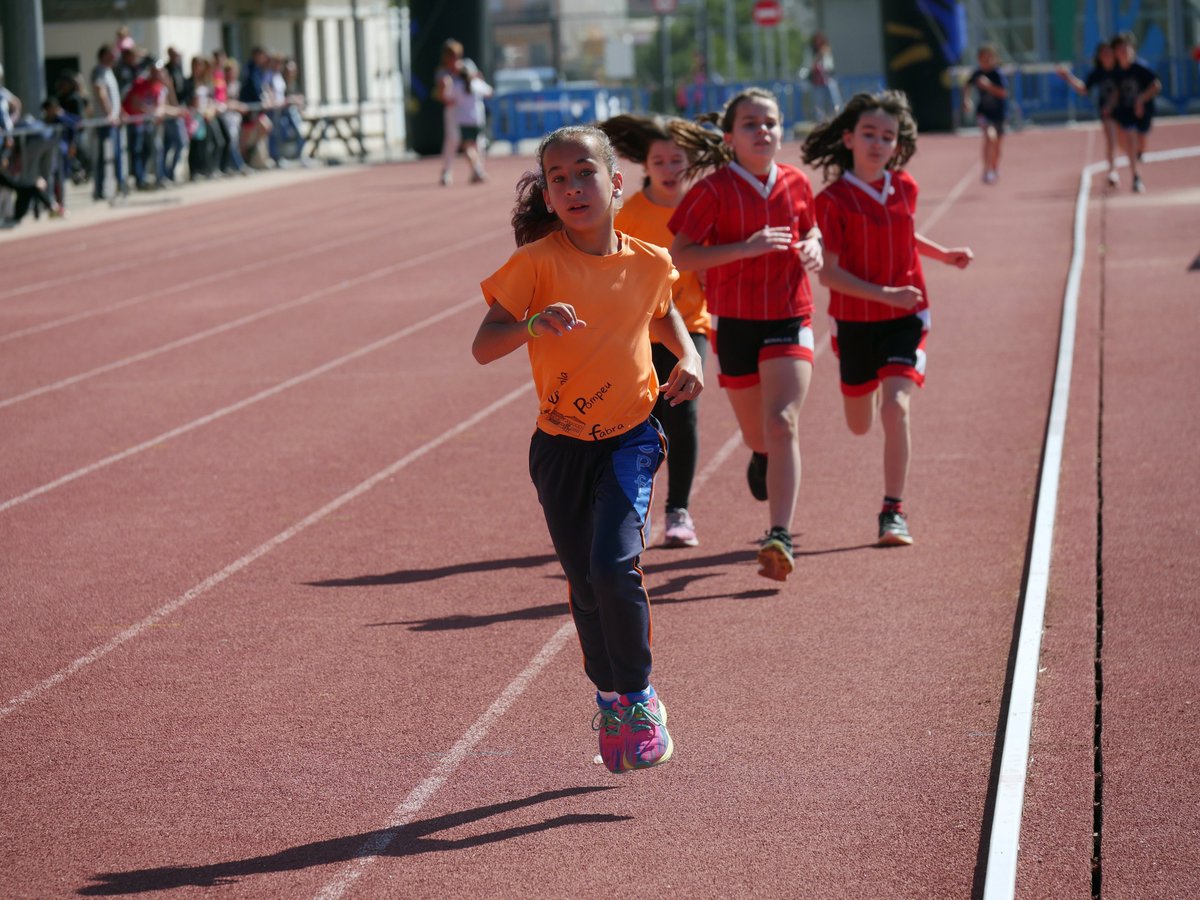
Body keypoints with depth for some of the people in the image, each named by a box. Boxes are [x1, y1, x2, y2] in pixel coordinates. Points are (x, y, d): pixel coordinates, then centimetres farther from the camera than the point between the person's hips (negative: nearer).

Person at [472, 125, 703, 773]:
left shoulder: (649, 263, -3)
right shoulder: (537, 263, -12)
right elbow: (482, 347, -17)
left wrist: (688, 356, 4)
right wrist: (532, 323, -36)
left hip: (630, 437, 0)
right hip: (561, 445, 0)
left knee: (615, 564, -20)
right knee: (584, 584, 10)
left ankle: (638, 696, 2)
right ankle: (608, 699, 35)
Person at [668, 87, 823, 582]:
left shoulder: (796, 184, 2)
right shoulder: (713, 190, -9)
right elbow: (680, 256, -13)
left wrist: (812, 248, -2)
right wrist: (747, 248, -22)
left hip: (790, 320, 1)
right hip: (734, 323, 0)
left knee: (782, 423, -18)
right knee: (757, 433, 14)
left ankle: (780, 537, -23)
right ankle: (763, 458, 54)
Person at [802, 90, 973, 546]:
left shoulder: (904, 187, 0)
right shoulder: (834, 200, -14)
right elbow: (828, 273, -17)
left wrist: (943, 254, 14)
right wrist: (883, 294, -25)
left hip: (905, 318, 1)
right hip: (854, 321, -1)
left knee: (896, 407, -18)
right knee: (860, 424, 15)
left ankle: (893, 512, -11)